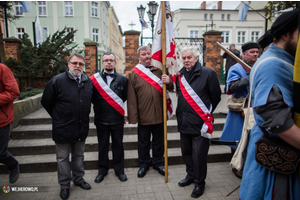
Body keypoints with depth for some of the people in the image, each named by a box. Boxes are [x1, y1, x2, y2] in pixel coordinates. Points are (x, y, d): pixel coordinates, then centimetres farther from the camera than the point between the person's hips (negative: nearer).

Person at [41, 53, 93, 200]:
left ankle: (78, 179, 39)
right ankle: (65, 185, 30)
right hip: (63, 129, -4)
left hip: (81, 128, 4)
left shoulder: (88, 82, 1)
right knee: (63, 158, 12)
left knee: (79, 156, 20)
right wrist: (58, 117, 4)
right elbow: (46, 102, -2)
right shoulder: (57, 81, -12)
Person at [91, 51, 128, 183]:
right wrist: (100, 106, 1)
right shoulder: (94, 79, 0)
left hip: (117, 119, 0)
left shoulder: (122, 79, 1)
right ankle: (102, 170, 33)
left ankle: (119, 170, 29)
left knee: (118, 145, 12)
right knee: (102, 146, 14)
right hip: (101, 119, 0)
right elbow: (92, 98, 4)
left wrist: (117, 106, 4)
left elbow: (125, 97, 6)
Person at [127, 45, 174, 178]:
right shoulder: (133, 73, -1)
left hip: (159, 114, 2)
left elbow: (170, 88, 12)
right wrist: (133, 116, -9)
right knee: (143, 142, 14)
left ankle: (158, 163, 36)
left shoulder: (158, 70, 7)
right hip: (143, 115, -2)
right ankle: (144, 164, 35)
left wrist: (169, 82, -13)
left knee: (158, 141, 16)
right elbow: (131, 96, -4)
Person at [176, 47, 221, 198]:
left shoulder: (208, 73, -9)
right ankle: (191, 175, 41)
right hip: (184, 122, 6)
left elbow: (216, 95, -3)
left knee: (199, 154, 3)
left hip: (200, 123, -6)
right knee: (186, 152, 19)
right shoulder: (180, 75, 8)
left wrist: (207, 112, 4)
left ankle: (199, 182, 25)